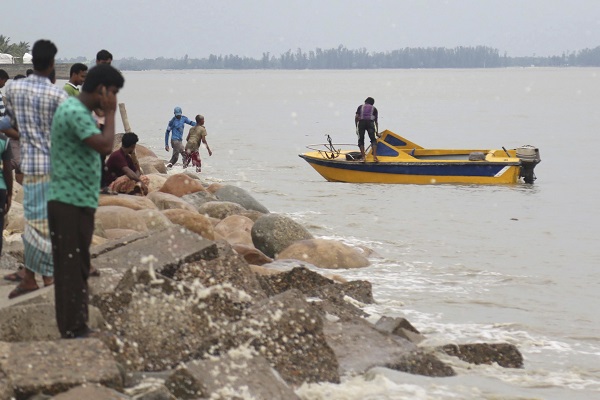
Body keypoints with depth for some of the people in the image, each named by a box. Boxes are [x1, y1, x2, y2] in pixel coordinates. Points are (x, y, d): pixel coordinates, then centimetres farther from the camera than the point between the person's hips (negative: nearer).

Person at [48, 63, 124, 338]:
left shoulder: (77, 110, 16)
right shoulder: (75, 112, -17)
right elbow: (105, 146, -25)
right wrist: (110, 113, -15)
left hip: (77, 202, 10)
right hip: (72, 203, -10)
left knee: (77, 268, 14)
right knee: (72, 269, -6)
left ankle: (77, 330, 20)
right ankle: (73, 332, -2)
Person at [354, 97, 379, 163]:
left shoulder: (360, 107, 23)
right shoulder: (374, 108, 23)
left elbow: (356, 117, 10)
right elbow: (376, 120, 25)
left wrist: (356, 127, 14)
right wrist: (377, 130, 34)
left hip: (361, 122, 0)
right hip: (370, 122, 0)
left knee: (361, 140, 7)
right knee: (373, 139, -1)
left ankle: (363, 157, 1)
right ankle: (375, 156, -15)